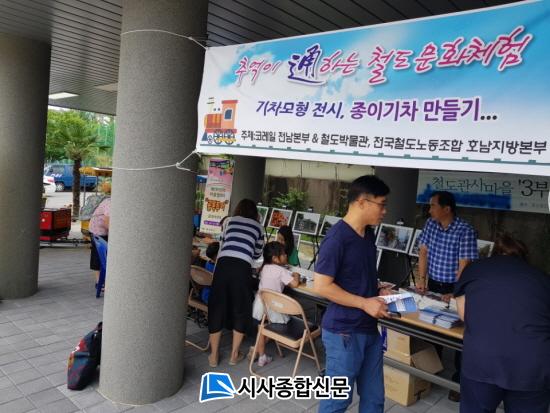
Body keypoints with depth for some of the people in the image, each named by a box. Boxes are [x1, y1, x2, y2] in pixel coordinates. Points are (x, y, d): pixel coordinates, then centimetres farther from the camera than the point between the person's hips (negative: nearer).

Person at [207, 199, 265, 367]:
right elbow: (257, 254, 27)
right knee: (241, 309, 14)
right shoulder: (258, 226, 21)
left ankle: (214, 355, 20)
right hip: (242, 267, -1)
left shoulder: (229, 221, 22)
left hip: (224, 264, 1)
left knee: (217, 308, 12)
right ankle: (234, 355, 23)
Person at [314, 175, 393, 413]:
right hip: (344, 332, -8)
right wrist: (365, 303, -19)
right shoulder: (337, 237, -19)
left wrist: (378, 292, 3)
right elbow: (321, 286, -21)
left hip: (369, 330, 8)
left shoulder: (368, 233, 7)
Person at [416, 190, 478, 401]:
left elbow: (464, 265, -22)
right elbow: (423, 252, 4)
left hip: (456, 288, -5)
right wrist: (421, 279, -3)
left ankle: (459, 380, 17)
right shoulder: (430, 224, -2)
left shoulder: (465, 231, -19)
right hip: (434, 285, 5)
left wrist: (455, 294, -25)